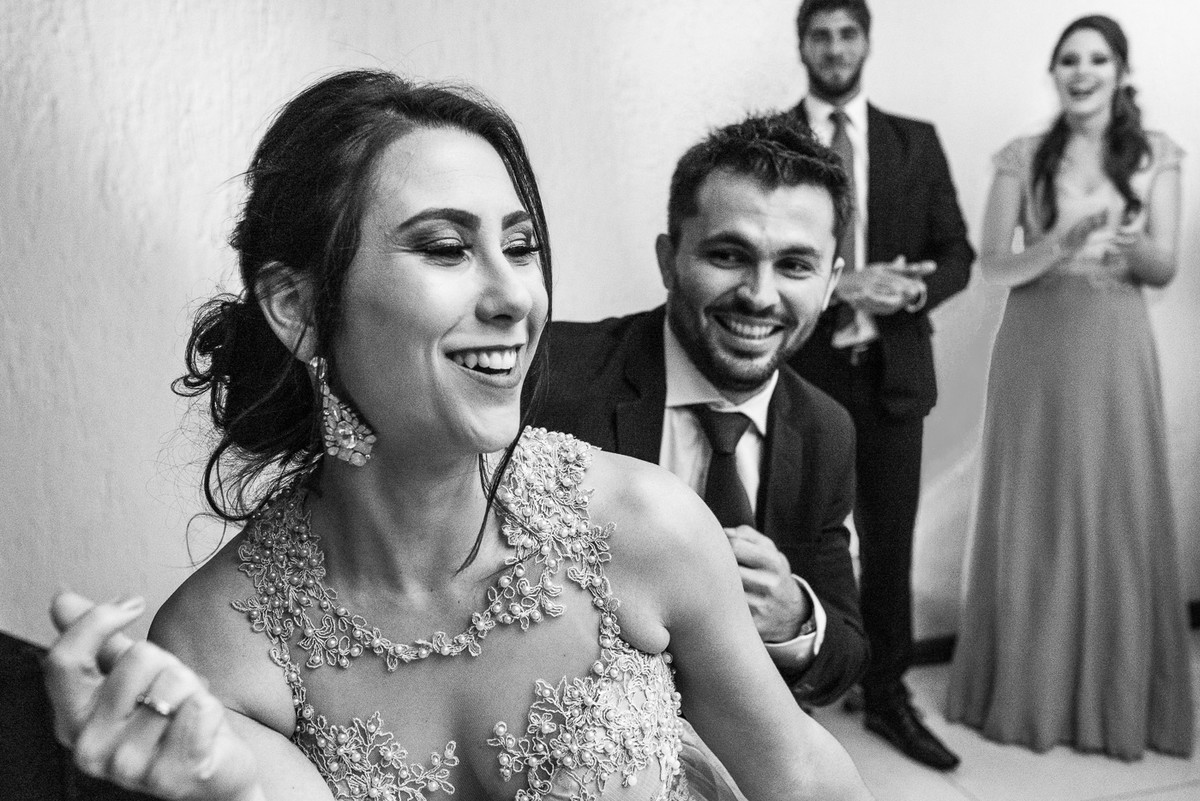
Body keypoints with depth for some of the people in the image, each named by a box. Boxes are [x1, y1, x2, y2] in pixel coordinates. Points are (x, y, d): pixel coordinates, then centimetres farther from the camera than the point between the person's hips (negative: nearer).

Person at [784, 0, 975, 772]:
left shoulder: (917, 141, 7)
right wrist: (835, 285, -20)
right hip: (799, 370, -2)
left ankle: (888, 697, 26)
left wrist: (914, 289, -16)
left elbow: (957, 253, 6)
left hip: (892, 370, 2)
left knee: (891, 544, 10)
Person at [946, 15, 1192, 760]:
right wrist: (1060, 244, -21)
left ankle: (1118, 699, 16)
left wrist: (1128, 243, -20)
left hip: (1115, 351, 0)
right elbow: (994, 265, -2)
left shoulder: (1157, 154, 6)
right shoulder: (1022, 157, 4)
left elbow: (1166, 268, 2)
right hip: (1036, 350, 0)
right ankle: (1029, 691, 17)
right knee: (1033, 520, 4)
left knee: (1118, 520, 2)